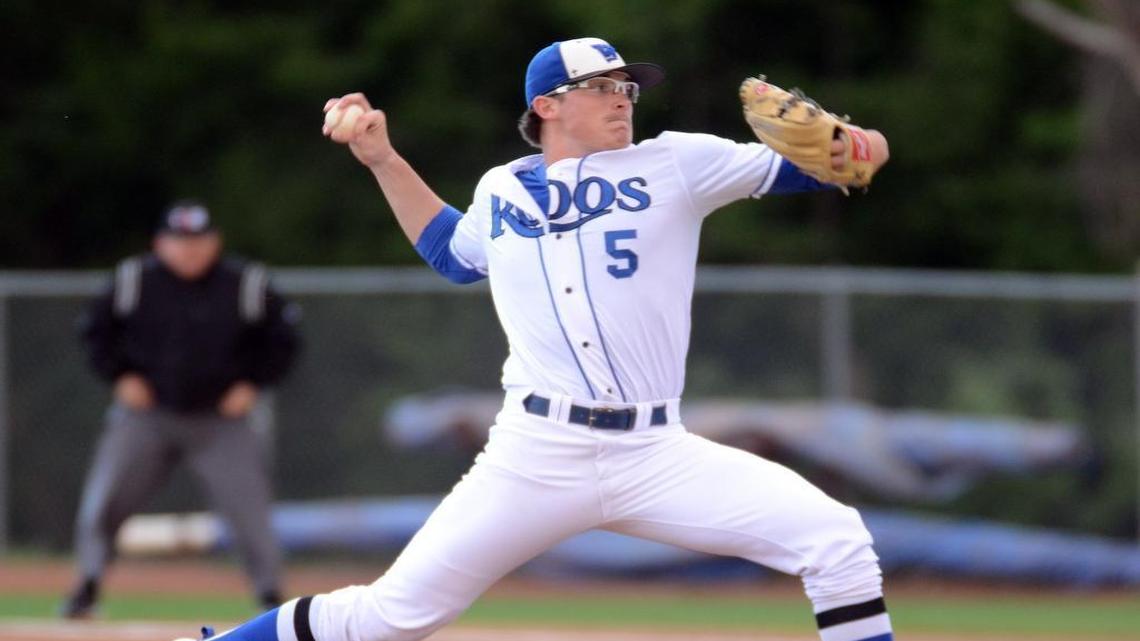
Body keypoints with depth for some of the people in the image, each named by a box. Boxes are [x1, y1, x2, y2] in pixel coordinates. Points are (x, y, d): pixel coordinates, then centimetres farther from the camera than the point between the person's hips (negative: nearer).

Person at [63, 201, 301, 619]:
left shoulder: (247, 284, -5)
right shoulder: (133, 281, -5)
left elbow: (282, 340, 6)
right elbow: (95, 329, 9)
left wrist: (251, 384, -4)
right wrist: (119, 376, -3)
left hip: (220, 421, -1)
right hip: (145, 416, 1)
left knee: (250, 512, -9)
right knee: (101, 502, -8)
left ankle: (271, 597, 2)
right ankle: (88, 587, 5)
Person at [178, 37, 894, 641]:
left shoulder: (675, 164, 6)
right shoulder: (502, 192, 14)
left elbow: (790, 168, 0)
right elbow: (453, 252, 34)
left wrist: (848, 150, -21)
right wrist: (384, 161, 28)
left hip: (655, 456, 0)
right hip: (536, 460, 0)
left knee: (836, 541, -16)